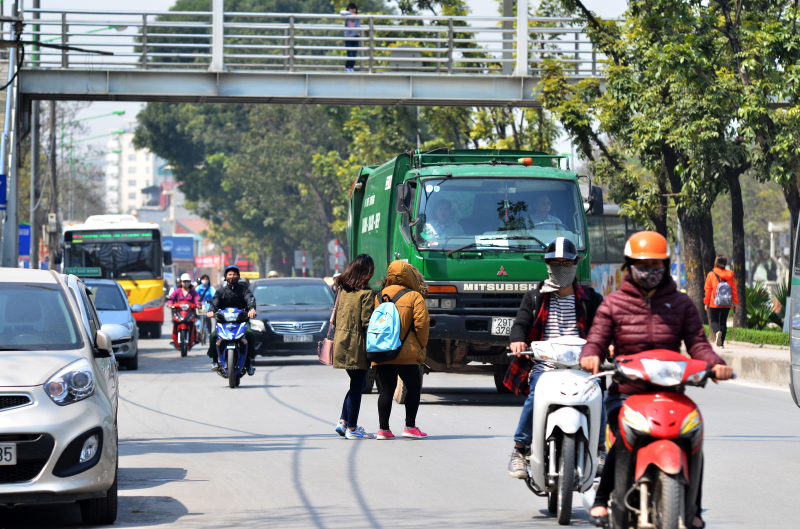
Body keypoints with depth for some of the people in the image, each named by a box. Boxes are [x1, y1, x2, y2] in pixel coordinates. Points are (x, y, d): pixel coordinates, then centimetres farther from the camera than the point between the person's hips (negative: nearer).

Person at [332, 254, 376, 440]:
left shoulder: (342, 289, 8)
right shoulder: (366, 293, -13)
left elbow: (336, 317, 12)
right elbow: (366, 321, -16)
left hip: (341, 341, 7)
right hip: (357, 346, -7)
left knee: (357, 383, 20)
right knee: (357, 385, 1)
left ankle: (343, 421, 16)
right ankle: (351, 428, 5)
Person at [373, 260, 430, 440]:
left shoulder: (379, 297, 10)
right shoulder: (415, 297, -4)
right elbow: (421, 323, -10)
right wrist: (421, 346, 2)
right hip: (406, 353, -4)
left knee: (386, 390, 9)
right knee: (414, 387, 8)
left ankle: (383, 428, 5)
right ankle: (410, 426, 4)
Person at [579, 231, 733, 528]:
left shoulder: (681, 303, 13)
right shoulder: (613, 303, 10)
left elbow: (696, 342, 4)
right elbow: (597, 340, 3)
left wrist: (715, 363, -17)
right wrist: (591, 356, -22)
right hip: (625, 393, -2)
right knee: (624, 443, -28)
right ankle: (601, 501, -7)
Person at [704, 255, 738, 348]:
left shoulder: (711, 274, -4)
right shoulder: (730, 275, 3)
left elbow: (708, 290, -1)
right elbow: (734, 289, 6)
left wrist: (706, 303, 6)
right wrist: (735, 303, 12)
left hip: (715, 304, -3)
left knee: (714, 320, 7)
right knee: (723, 322, 11)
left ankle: (717, 332, -26)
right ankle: (721, 343, 9)